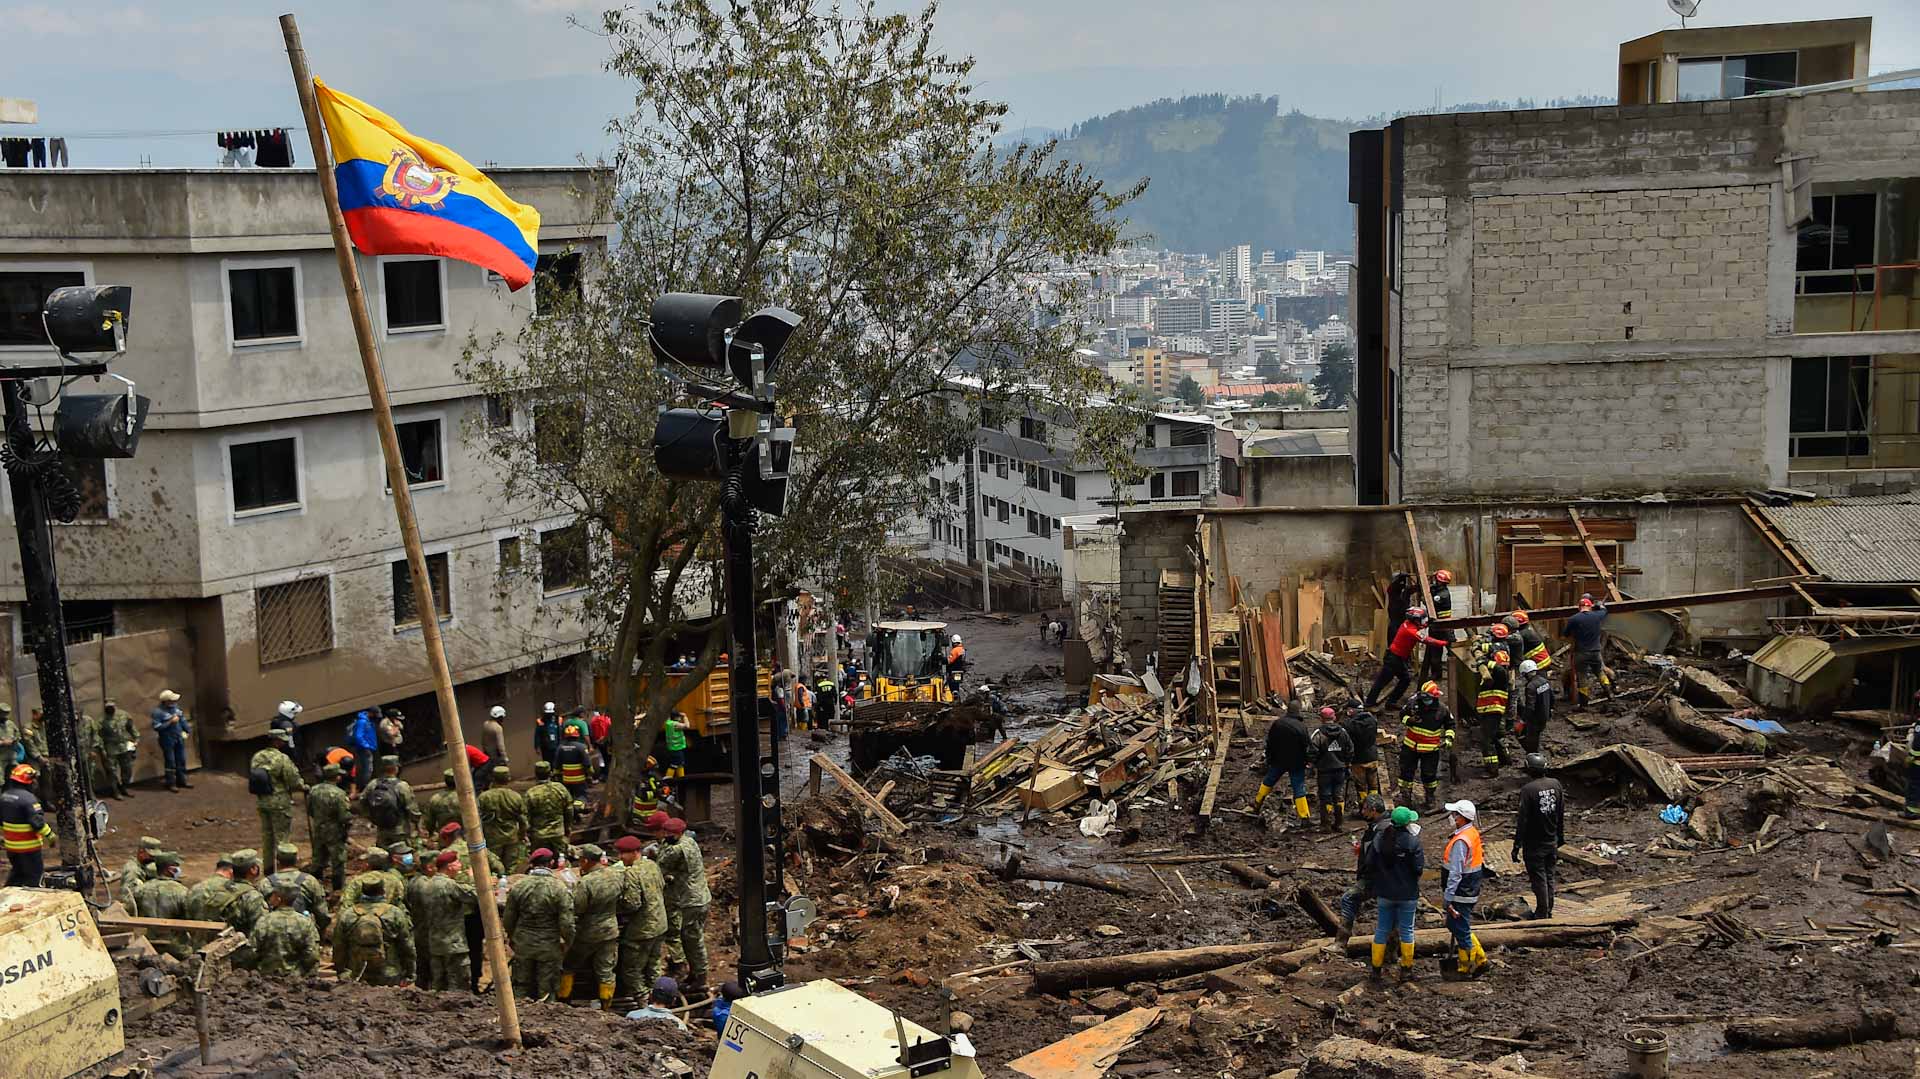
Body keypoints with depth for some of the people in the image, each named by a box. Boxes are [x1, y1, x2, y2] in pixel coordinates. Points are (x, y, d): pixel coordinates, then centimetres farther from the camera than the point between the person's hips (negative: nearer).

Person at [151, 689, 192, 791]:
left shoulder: (175, 707, 7)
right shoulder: (158, 711, -16)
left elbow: (183, 720, 17)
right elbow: (157, 727, -21)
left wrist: (189, 730, 15)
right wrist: (170, 722, -23)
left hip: (179, 738, 7)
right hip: (167, 740, -7)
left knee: (181, 760, 12)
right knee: (170, 762, -2)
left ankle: (181, 781, 24)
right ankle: (171, 784, 8)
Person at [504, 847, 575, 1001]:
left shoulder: (518, 886, -6)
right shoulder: (559, 888, -14)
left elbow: (508, 919, 2)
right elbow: (567, 923, -13)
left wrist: (511, 937, 20)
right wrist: (568, 943, 4)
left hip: (523, 944, 2)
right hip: (549, 947, -2)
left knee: (522, 987, 15)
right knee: (546, 990, 8)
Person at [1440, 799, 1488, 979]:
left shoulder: (1460, 841, -24)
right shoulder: (1473, 833, 7)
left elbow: (1455, 874, -25)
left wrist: (1447, 899, -20)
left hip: (1460, 895, -10)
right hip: (1471, 891, 10)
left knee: (1461, 931, 2)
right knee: (1455, 926, 21)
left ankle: (1467, 969, 13)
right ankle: (1479, 959, 25)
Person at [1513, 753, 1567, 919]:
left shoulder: (1528, 789, -19)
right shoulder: (1556, 784, -2)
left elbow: (1522, 820, -18)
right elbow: (1562, 814, 7)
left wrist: (1516, 847, -13)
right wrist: (1560, 838, 18)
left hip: (1534, 844, -6)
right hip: (1552, 841, 6)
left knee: (1538, 879, 4)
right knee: (1549, 877, 16)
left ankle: (1542, 913, 10)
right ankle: (1549, 911, 25)